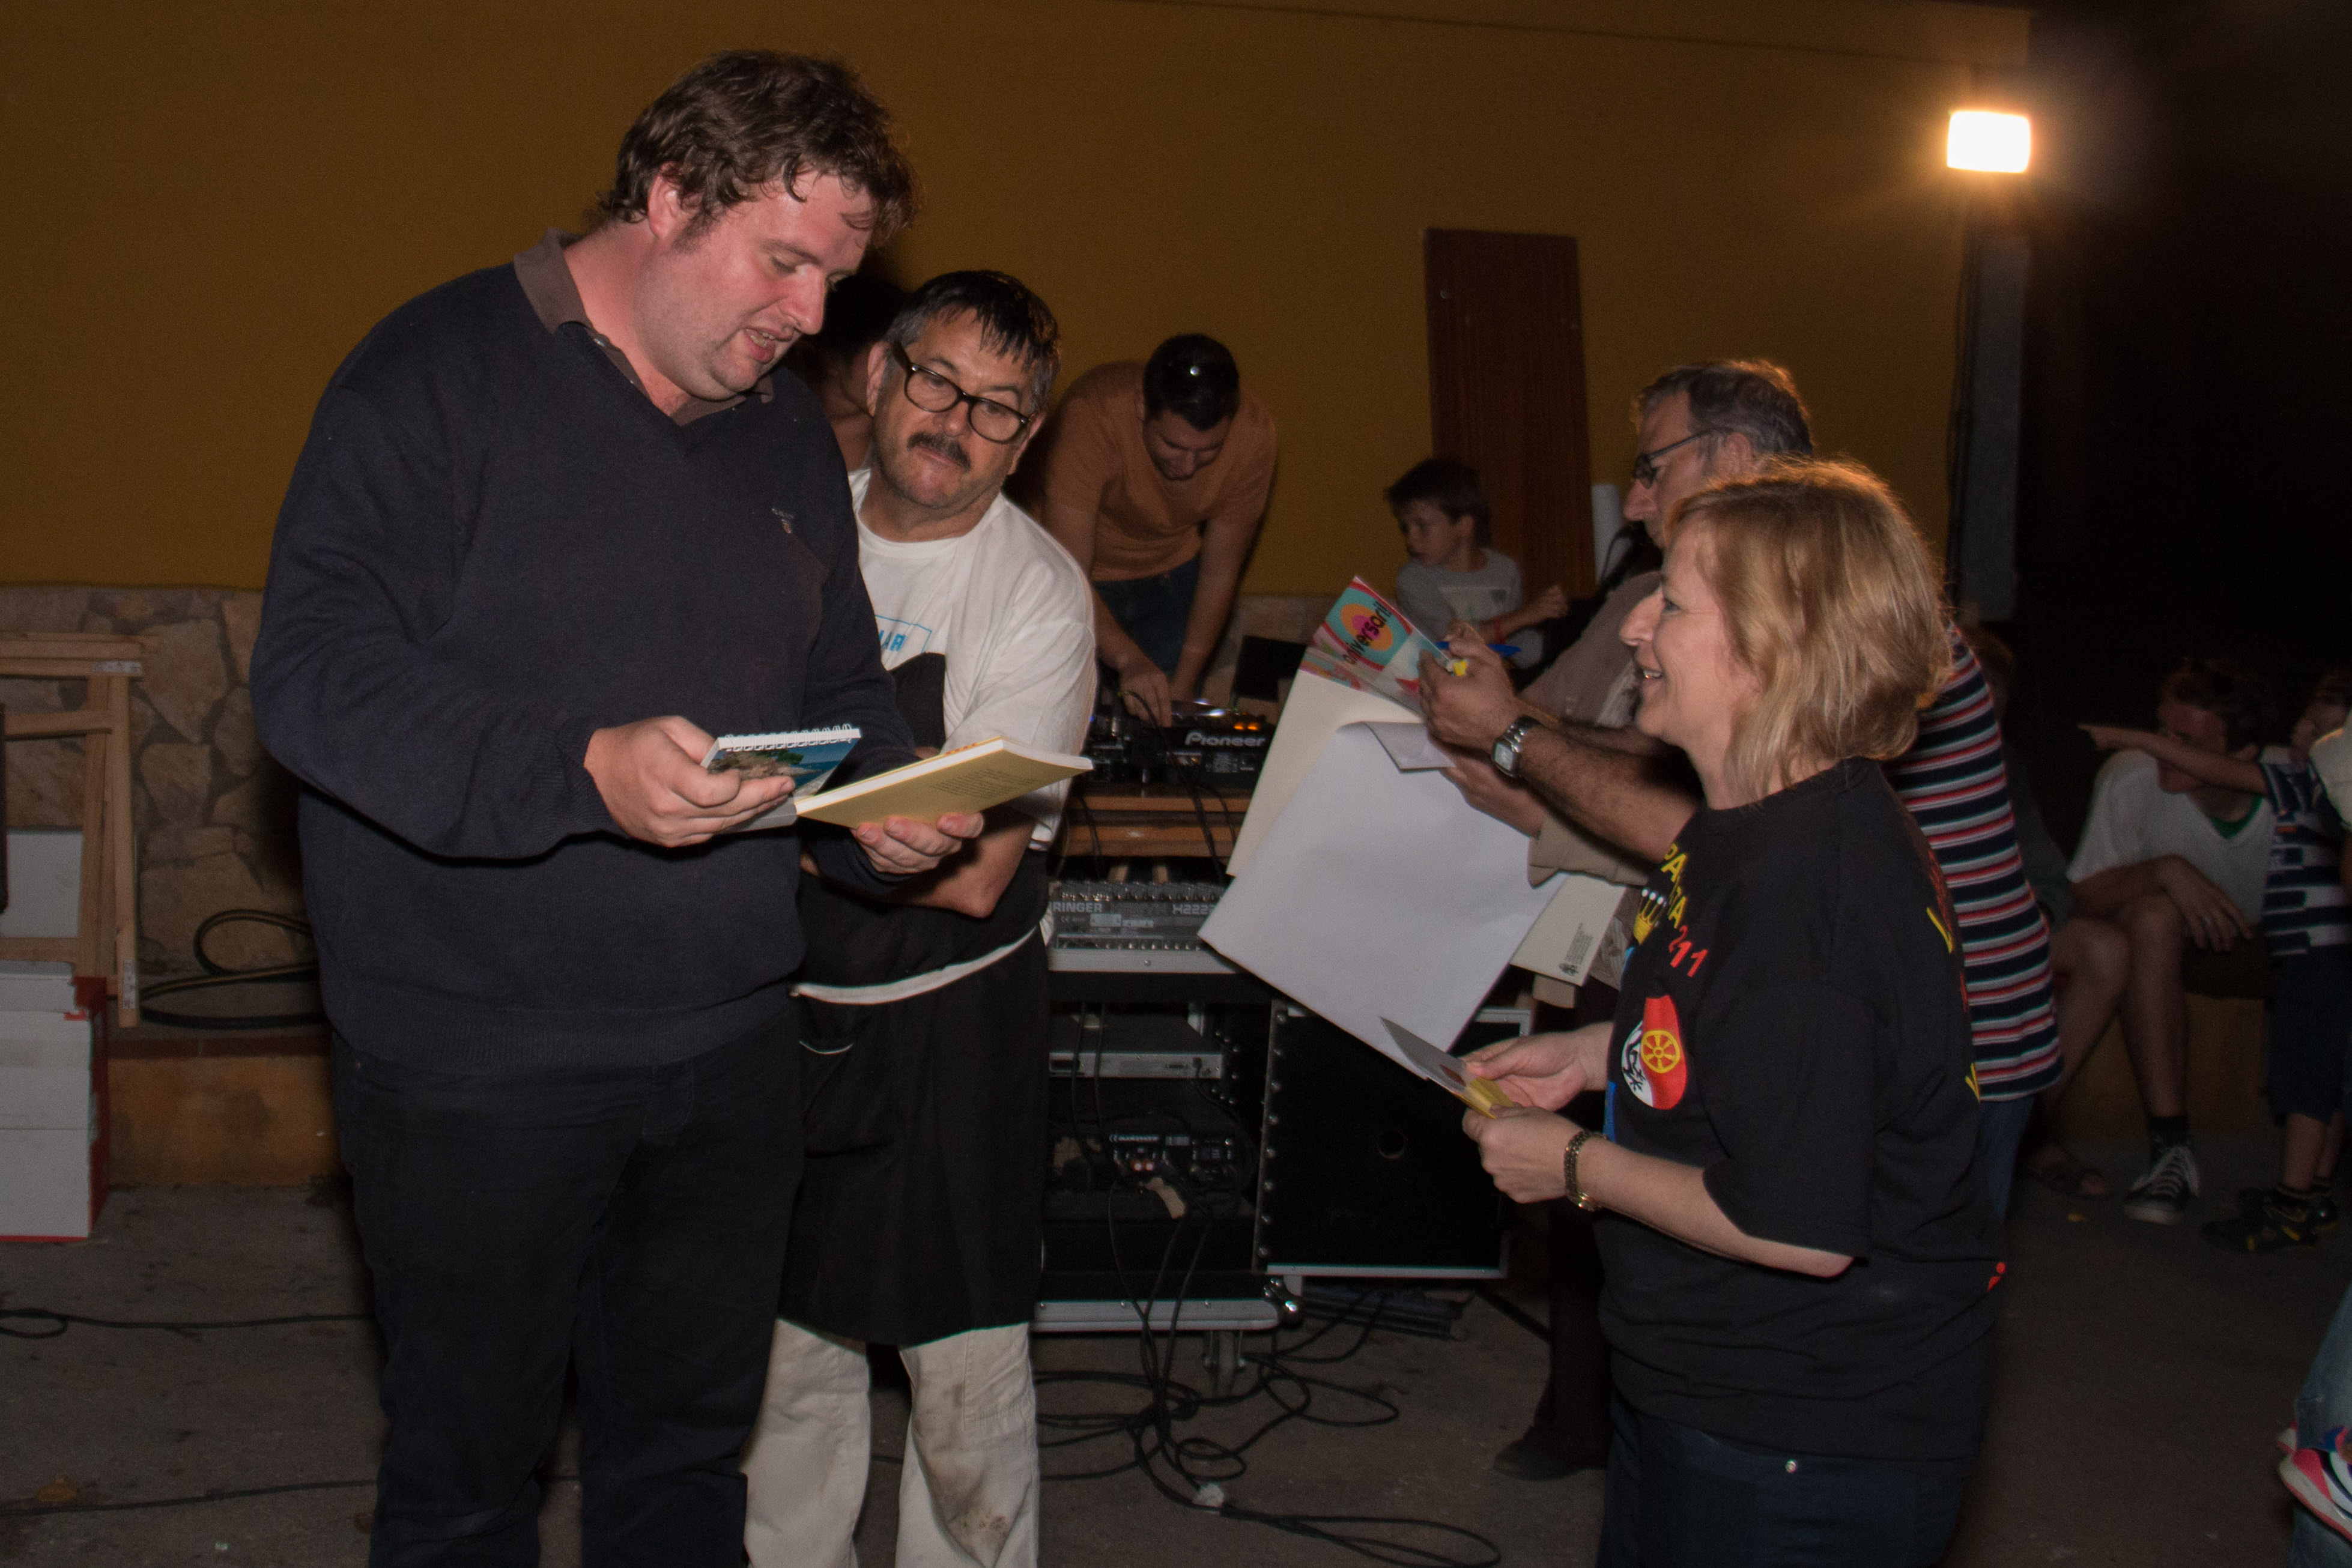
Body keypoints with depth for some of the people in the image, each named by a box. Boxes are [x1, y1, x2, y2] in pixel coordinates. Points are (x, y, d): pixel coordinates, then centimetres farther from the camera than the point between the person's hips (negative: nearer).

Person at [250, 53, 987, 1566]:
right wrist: (582, 771, -31)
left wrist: (882, 810, -4)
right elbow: (315, 669, -18)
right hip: (477, 1065, -6)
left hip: (731, 1043, 6)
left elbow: (841, 694, 19)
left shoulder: (792, 434, 12)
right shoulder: (442, 372, -9)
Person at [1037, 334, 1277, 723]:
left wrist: (1183, 685, -17)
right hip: (1089, 579, -2)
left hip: (1172, 572, 3)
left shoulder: (1253, 433, -28)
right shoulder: (1092, 414, -38)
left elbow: (1220, 574, -16)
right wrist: (1127, 657, -52)